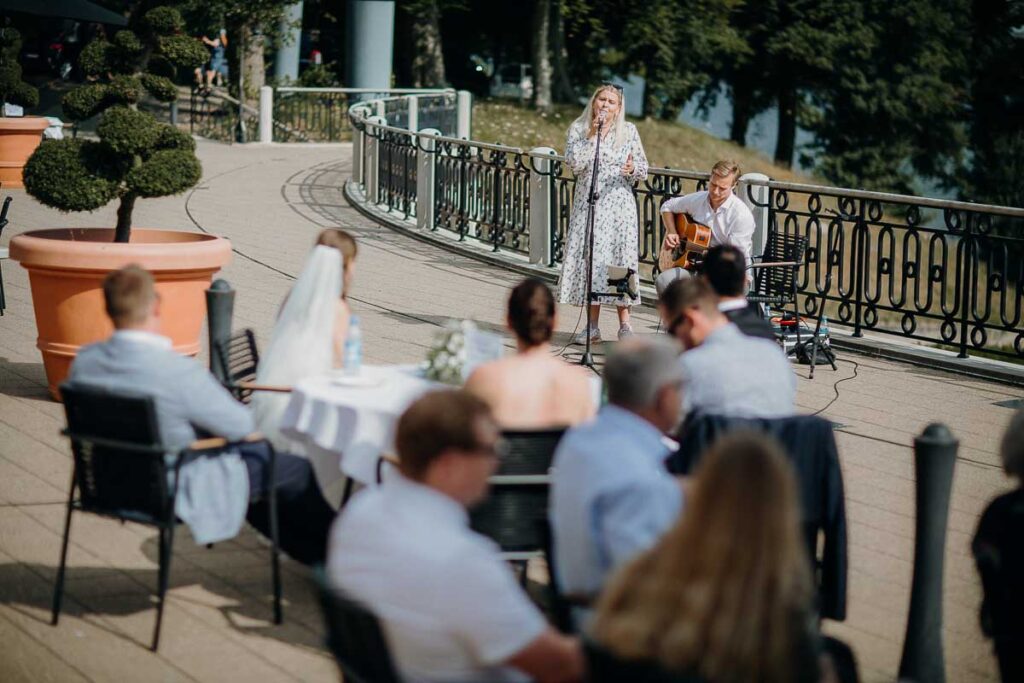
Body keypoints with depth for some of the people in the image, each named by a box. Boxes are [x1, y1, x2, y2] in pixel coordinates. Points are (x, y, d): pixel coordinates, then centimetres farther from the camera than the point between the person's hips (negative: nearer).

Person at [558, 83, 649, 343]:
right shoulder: (578, 129, 3)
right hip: (588, 204, 1)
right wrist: (593, 134, -14)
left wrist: (631, 169, -17)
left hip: (619, 204, -1)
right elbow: (574, 162, -12)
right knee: (590, 260, 0)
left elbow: (643, 170, 5)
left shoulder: (629, 131, 3)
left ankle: (624, 324, 4)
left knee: (621, 258, -4)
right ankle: (593, 326, 8)